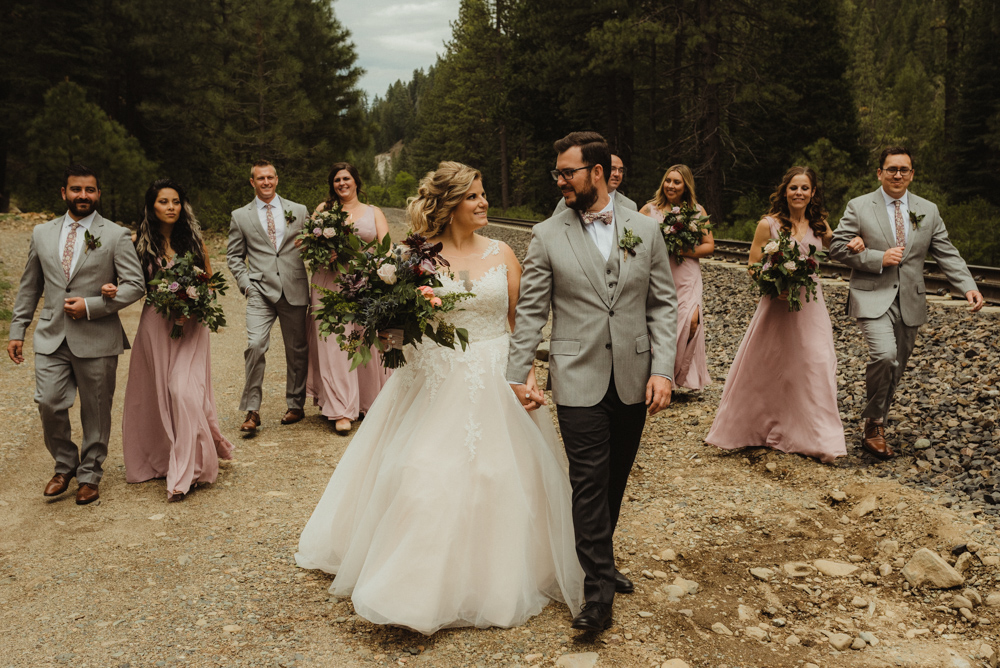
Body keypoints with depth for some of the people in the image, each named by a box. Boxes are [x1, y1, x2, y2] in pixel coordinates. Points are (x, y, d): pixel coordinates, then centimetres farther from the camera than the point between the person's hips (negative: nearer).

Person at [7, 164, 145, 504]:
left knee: (96, 411, 5)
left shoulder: (116, 235, -1)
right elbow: (29, 287, 16)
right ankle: (65, 465, 20)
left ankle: (90, 476, 23)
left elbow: (135, 285, -6)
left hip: (96, 339, -3)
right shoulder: (42, 233, 11)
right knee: (49, 404, -5)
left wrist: (91, 306, -14)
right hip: (52, 337, 3)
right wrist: (17, 329, 12)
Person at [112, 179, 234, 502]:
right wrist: (114, 290, -15)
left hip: (190, 324, -1)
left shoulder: (194, 238, 3)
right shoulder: (141, 242, 2)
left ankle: (184, 472, -6)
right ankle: (160, 460, 26)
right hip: (155, 324, 1)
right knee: (156, 393, 7)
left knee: (184, 390, -11)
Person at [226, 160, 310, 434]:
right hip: (260, 291, -1)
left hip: (295, 290, 1)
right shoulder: (240, 216, 10)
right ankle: (252, 411, -8)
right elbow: (234, 255, 12)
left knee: (297, 350, 8)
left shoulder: (299, 211, 11)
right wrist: (246, 283, -1)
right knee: (255, 345, -17)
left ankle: (295, 405, 24)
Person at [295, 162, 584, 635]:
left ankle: (491, 578, 28)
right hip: (435, 381, -1)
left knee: (495, 476, 6)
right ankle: (424, 584, 20)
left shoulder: (501, 255, 3)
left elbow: (520, 322, 5)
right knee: (425, 479, 0)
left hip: (493, 381, 2)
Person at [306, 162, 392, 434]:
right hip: (330, 282, 0)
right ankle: (342, 411, -4)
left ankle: (369, 402, 20)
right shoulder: (324, 209, 14)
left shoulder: (373, 212, 14)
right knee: (334, 345, -6)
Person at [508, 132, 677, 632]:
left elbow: (663, 304, 5)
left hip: (633, 380, 3)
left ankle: (598, 559, 34)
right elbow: (531, 310, 1)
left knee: (615, 479, 14)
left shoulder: (645, 230, 4)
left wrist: (662, 370, -4)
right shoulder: (547, 236, 0)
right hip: (579, 381, -2)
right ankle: (599, 587, 7)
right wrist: (518, 375, -3)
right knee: (589, 482, -3)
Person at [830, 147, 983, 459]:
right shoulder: (858, 207, 0)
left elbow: (947, 254, 8)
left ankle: (874, 429, 24)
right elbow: (838, 248, -3)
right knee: (884, 356, -25)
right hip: (873, 297, -4)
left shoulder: (928, 210, 9)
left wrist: (969, 287, -7)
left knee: (895, 370, 9)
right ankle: (874, 422, -6)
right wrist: (878, 258, -15)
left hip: (909, 302, 4)